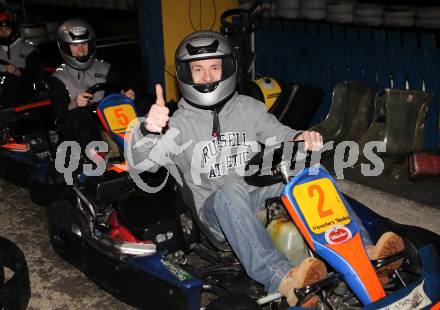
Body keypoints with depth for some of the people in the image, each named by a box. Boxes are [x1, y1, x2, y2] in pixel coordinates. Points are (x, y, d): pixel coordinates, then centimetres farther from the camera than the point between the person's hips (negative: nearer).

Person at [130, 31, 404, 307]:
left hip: (258, 197, 4)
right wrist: (148, 130, -36)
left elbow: (280, 135, 10)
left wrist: (302, 138, -15)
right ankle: (282, 279, -53)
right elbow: (141, 162, -13)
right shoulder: (180, 123, -1)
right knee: (230, 190, -36)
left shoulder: (248, 108, 10)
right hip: (216, 211, -3)